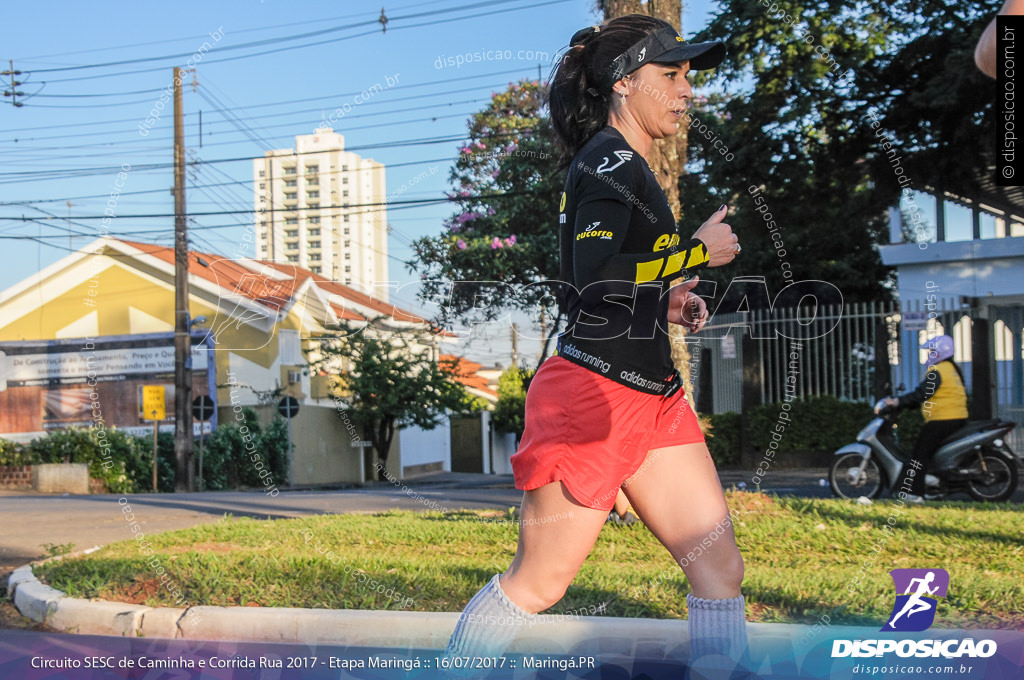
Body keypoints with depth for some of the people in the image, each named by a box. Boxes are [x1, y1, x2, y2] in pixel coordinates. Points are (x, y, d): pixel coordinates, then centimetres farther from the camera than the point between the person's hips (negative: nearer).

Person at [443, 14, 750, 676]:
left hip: (652, 396, 10)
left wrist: (663, 302, 13)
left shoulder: (627, 167, 20)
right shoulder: (610, 160, -9)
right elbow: (595, 274, -24)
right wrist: (696, 251, -13)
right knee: (538, 583, -1)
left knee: (721, 567, 4)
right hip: (596, 391, -10)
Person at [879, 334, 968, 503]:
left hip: (942, 420, -10)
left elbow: (921, 394, -21)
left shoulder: (937, 372, -12)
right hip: (959, 419, 10)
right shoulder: (954, 369, 18)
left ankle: (915, 493, -13)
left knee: (921, 453, -8)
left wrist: (898, 402, -19)